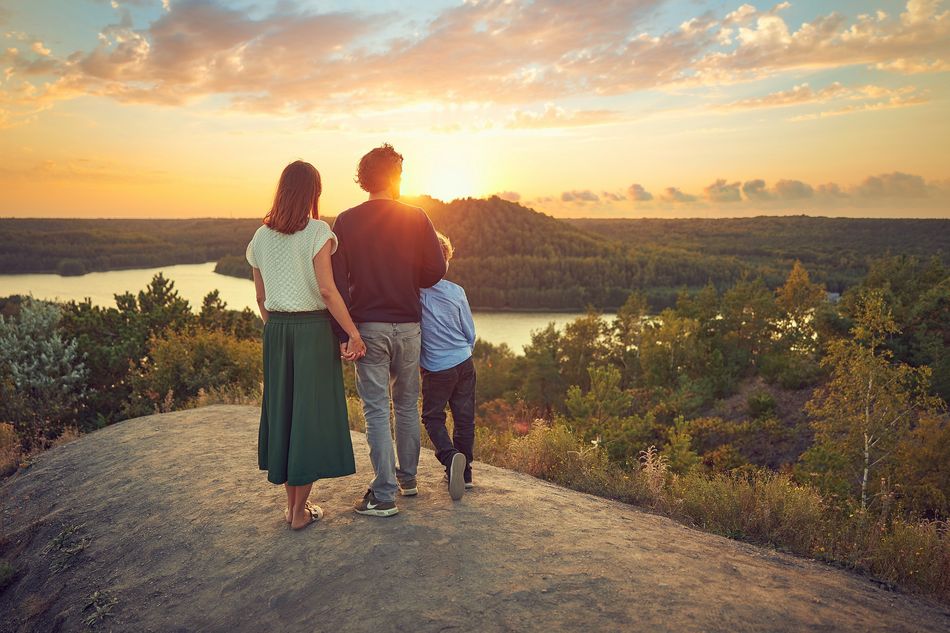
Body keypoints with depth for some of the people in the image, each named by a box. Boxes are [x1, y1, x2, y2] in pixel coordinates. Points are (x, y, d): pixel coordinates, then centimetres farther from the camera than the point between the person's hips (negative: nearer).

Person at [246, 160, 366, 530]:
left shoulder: (261, 237, 6)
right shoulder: (317, 232, -10)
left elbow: (261, 296, 10)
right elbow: (327, 290, -18)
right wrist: (354, 334, -13)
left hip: (276, 331, 5)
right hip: (313, 329, -5)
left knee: (282, 411, 14)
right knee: (311, 413, 4)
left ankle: (291, 504, 25)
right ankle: (301, 511, 11)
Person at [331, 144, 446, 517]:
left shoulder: (346, 222, -2)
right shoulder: (416, 218, -1)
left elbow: (337, 283, -8)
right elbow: (436, 270, -4)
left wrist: (342, 335, -6)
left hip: (368, 325, -1)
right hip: (408, 324, 2)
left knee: (376, 410, 2)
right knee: (407, 405, 17)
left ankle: (384, 495, 4)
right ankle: (408, 477, 29)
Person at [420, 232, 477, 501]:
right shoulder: (456, 292, -4)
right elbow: (470, 333, 5)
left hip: (435, 368, -2)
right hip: (464, 363, 2)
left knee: (433, 417, 11)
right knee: (464, 418, 12)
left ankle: (450, 456, -15)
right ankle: (464, 472, 18)